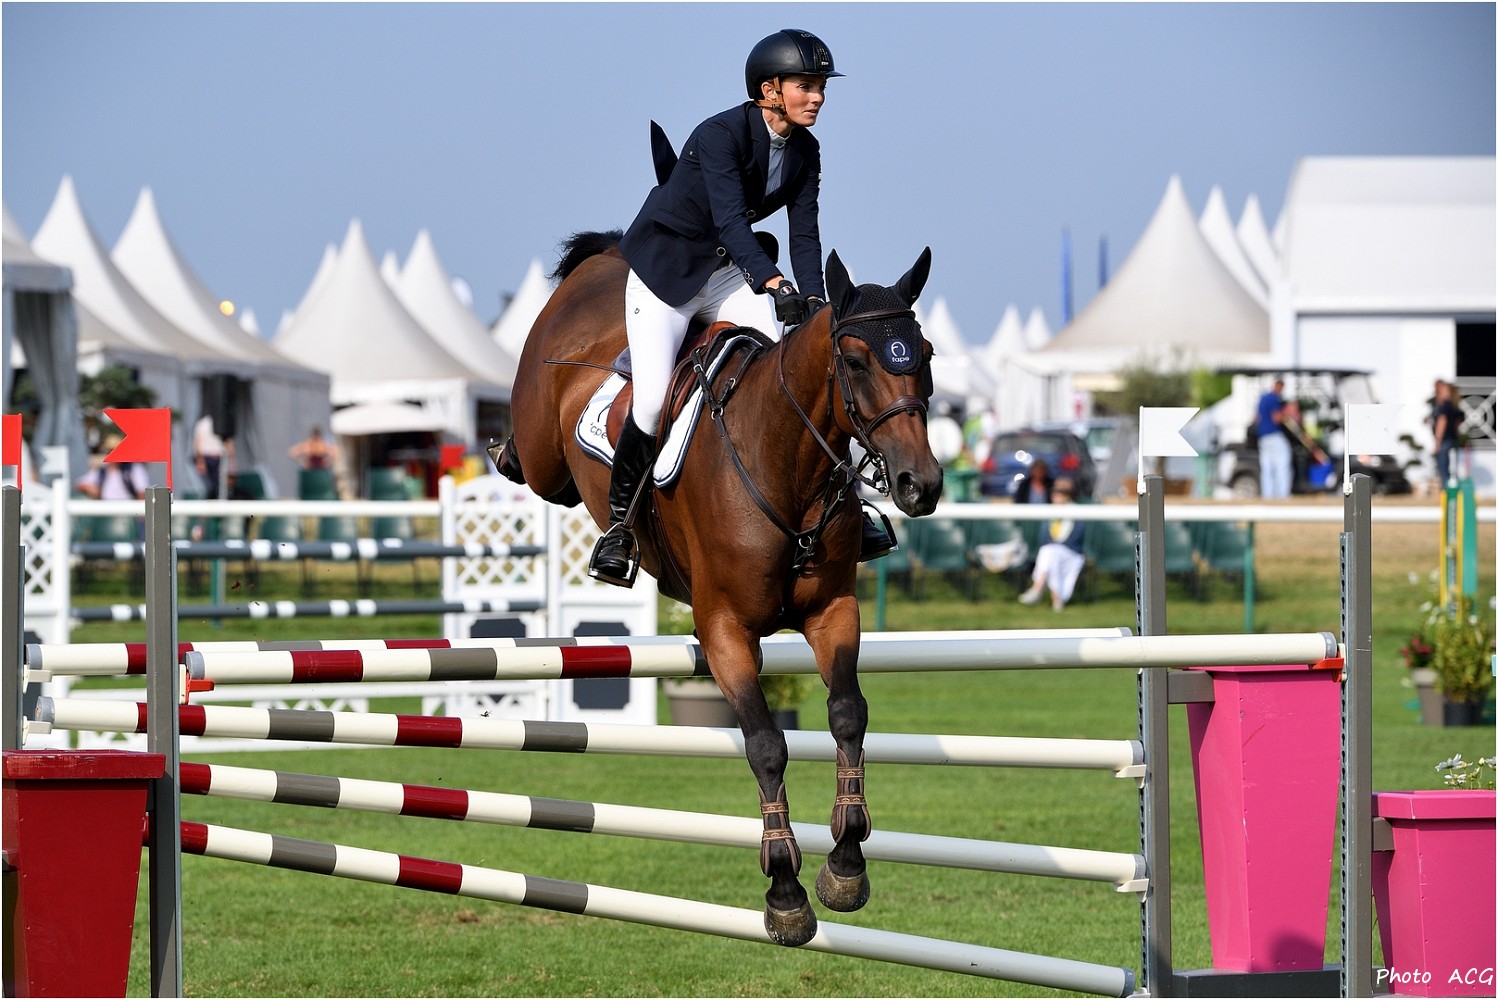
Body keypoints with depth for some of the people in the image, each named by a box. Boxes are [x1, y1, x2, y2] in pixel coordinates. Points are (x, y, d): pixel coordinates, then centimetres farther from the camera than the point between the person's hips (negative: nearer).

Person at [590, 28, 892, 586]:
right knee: (653, 399, -20)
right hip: (664, 267, -6)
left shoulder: (805, 152, -2)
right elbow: (730, 219, -36)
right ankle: (619, 522, 0)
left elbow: (804, 234, -3)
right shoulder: (722, 135, -24)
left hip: (727, 273, 6)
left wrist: (814, 301, -19)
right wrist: (773, 283, -49)